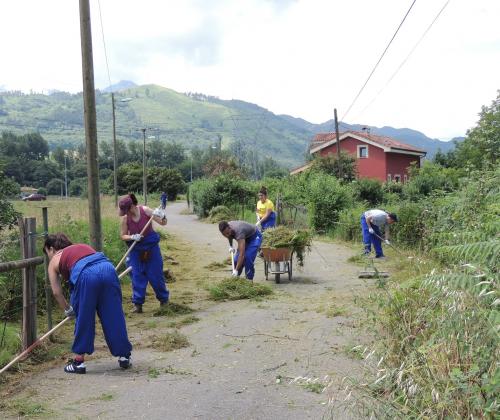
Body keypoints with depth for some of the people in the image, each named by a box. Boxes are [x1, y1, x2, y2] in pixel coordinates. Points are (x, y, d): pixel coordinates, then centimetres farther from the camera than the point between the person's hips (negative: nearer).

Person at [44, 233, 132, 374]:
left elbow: (57, 292, 24)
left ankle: (78, 361, 20)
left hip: (86, 275, -4)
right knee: (114, 315, 12)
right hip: (108, 268, 4)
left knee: (83, 319, 12)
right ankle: (124, 357, 21)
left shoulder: (54, 261, 26)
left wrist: (67, 310, 39)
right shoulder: (82, 246, 37)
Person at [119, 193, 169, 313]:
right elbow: (123, 236, -4)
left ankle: (164, 298, 24)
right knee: (137, 276, -1)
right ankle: (137, 303, 8)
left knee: (155, 274, 4)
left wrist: (162, 216, -37)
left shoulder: (145, 210, -18)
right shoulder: (125, 218, -13)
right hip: (135, 249, 1)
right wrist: (132, 237, -24)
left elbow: (163, 223, -14)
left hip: (151, 246, -1)